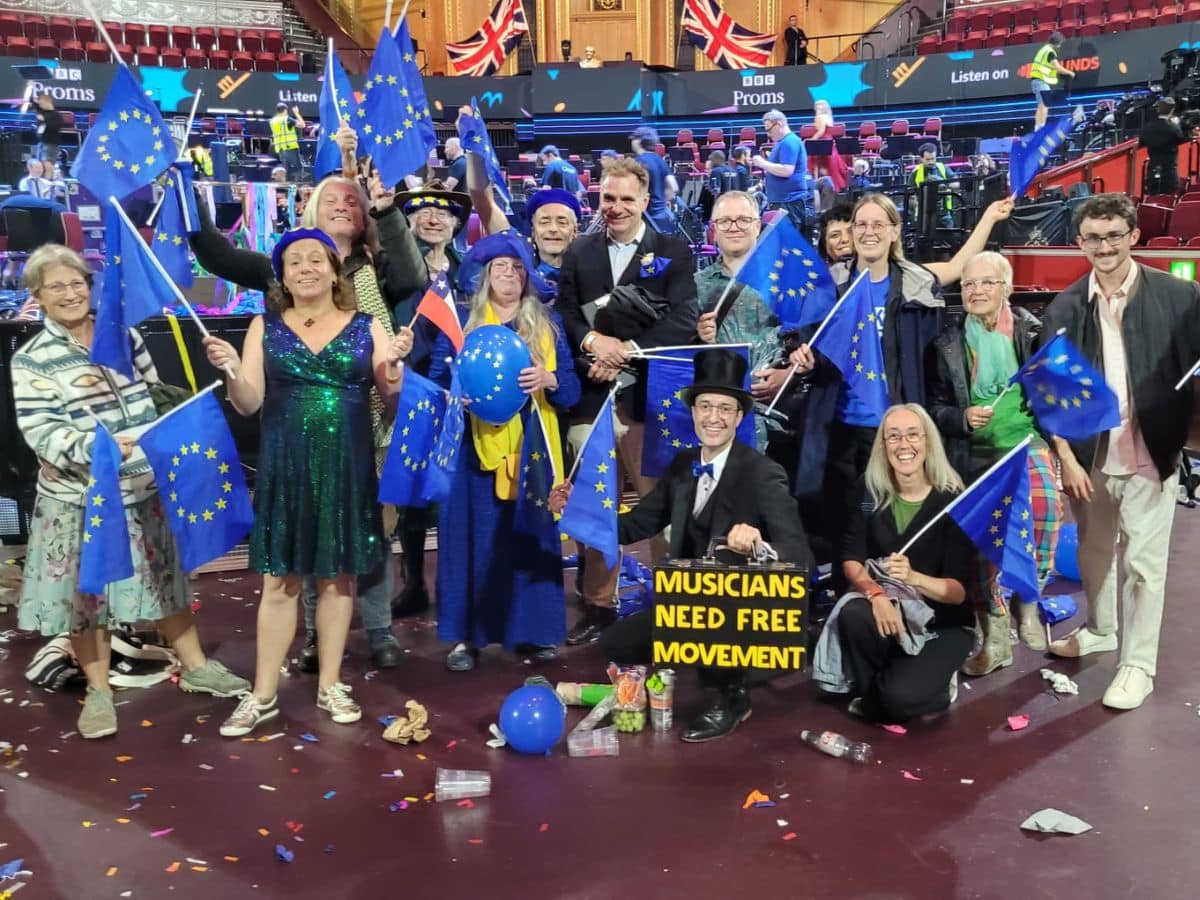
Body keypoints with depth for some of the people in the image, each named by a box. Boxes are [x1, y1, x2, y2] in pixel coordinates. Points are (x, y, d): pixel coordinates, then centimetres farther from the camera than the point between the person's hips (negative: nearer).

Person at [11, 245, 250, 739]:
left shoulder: (123, 334, 3)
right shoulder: (31, 359, -9)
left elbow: (154, 396, 11)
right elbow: (40, 432, -15)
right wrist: (93, 446, -30)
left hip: (147, 487, 4)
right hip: (80, 500, -4)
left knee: (166, 576, 16)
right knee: (88, 590, 7)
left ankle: (195, 665, 32)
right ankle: (98, 692, 23)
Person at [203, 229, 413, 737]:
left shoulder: (367, 326, 4)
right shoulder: (265, 328, 5)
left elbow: (391, 397, 1)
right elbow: (249, 404, 1)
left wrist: (394, 364, -18)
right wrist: (232, 372, -17)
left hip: (347, 467, 0)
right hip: (285, 467, 0)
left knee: (338, 575, 8)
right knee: (279, 580, 3)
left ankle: (330, 686, 21)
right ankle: (263, 695, 12)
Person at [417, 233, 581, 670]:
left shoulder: (548, 323, 9)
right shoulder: (459, 322, 6)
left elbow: (572, 390, 4)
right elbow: (437, 381, 2)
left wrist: (548, 379, -17)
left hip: (531, 451, 1)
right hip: (476, 450, -1)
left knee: (532, 538, 4)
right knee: (473, 539, 0)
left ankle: (534, 630, 15)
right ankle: (465, 635, 8)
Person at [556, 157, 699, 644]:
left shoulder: (673, 252, 5)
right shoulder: (579, 251, 15)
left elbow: (683, 321, -7)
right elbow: (563, 312, 6)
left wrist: (627, 351, -16)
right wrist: (592, 340, -14)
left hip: (650, 394, -3)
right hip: (591, 393, 3)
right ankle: (600, 603, 18)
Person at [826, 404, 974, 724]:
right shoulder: (869, 490, -5)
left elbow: (959, 591, -16)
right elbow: (851, 560, -7)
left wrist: (913, 578, -37)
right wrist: (876, 594, -28)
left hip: (943, 623, -3)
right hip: (888, 611, 3)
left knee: (900, 698, -26)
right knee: (853, 614, -32)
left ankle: (939, 683, 11)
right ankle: (870, 694, -2)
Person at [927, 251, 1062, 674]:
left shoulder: (1033, 330, 4)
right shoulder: (948, 342, 6)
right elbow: (934, 405, 9)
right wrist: (962, 417, -11)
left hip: (1028, 441, -1)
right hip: (976, 451, 1)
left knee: (1045, 501, -31)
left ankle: (1028, 600, -10)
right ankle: (995, 634, 3)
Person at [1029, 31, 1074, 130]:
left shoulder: (1044, 49, 17)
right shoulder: (1050, 52, -12)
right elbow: (1058, 67, -17)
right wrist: (1070, 73, -5)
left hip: (1036, 80, 10)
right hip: (1042, 81, -10)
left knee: (1041, 105, 11)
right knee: (1045, 105, -12)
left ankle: (1037, 127, 9)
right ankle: (1042, 127, -17)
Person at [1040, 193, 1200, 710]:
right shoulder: (1064, 309, 0)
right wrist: (1066, 458, -4)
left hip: (1151, 457, -3)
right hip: (1088, 458, 3)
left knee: (1142, 564, 3)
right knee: (1093, 553, 19)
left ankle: (1139, 665, 16)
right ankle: (1099, 630, 41)